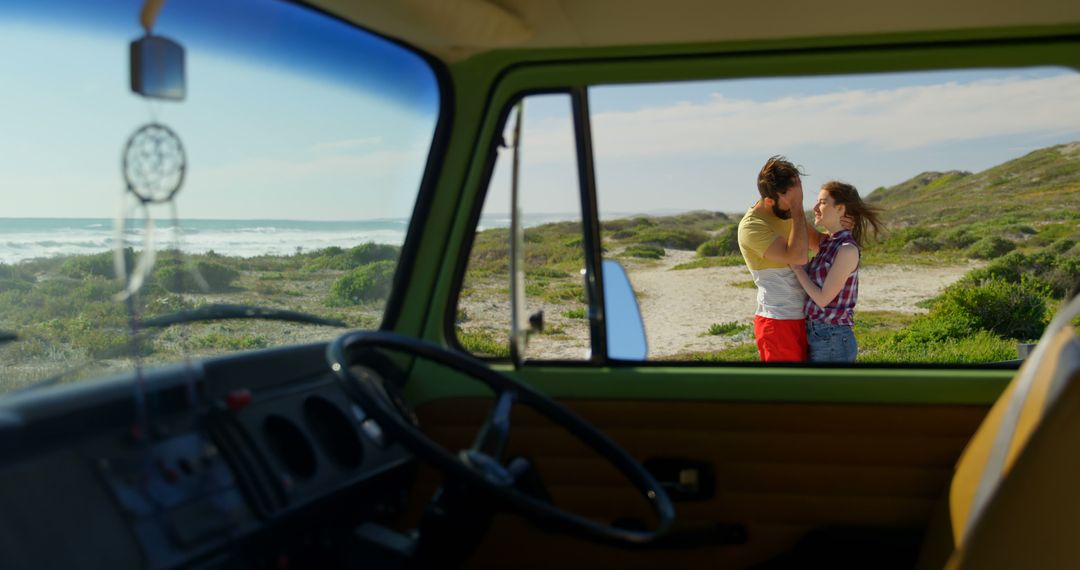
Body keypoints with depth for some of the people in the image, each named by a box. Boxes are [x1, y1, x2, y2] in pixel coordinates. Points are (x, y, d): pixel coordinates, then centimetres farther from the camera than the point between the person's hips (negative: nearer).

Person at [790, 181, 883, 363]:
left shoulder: (847, 249, -16)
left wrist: (796, 267, -8)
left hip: (832, 340, -9)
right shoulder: (827, 244, 10)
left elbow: (823, 298, -16)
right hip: (815, 335, 9)